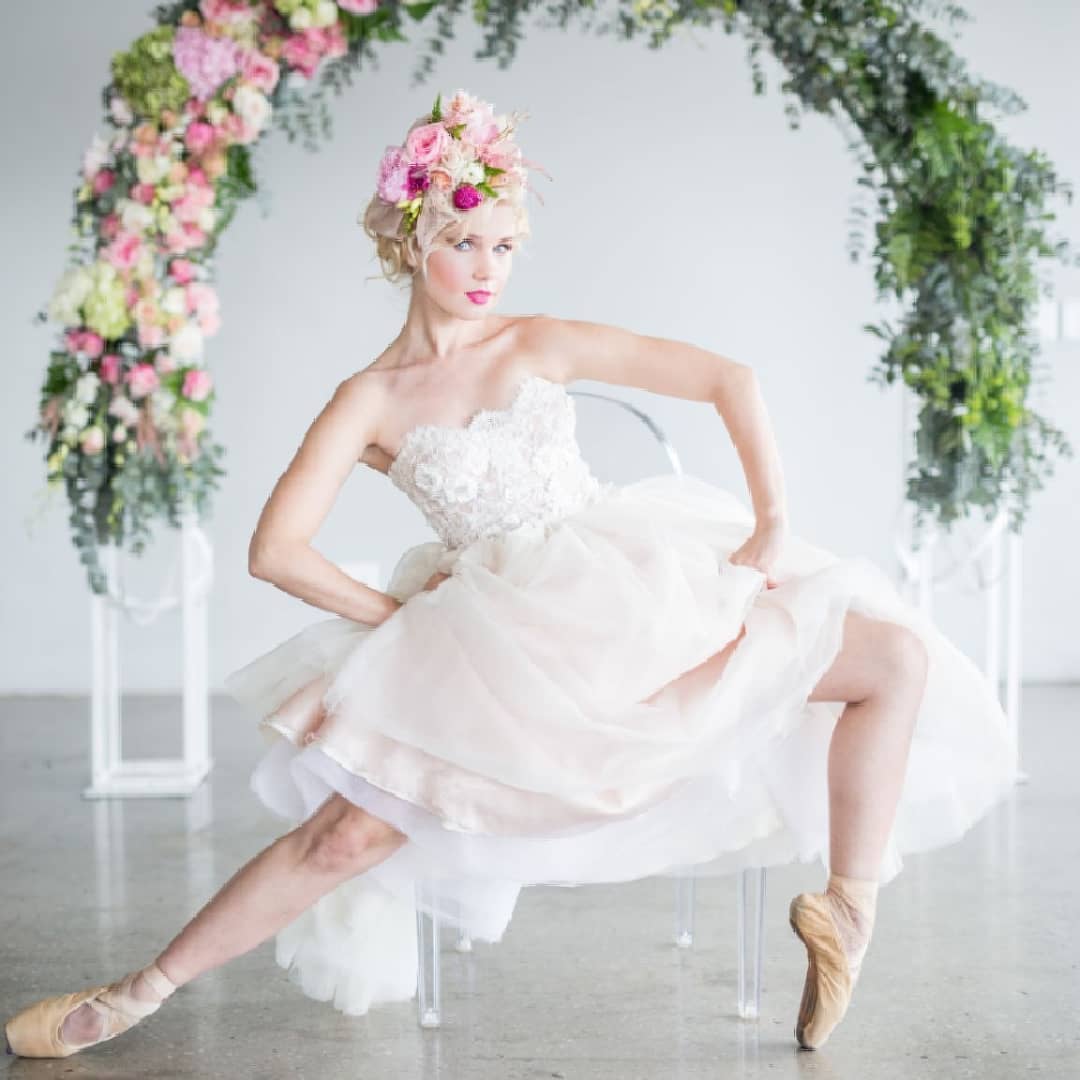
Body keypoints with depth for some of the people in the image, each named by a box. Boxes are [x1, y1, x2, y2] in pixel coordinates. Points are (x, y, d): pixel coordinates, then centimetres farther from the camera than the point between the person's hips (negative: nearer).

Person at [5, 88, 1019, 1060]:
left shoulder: (544, 344, 5)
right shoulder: (369, 400, 3)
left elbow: (731, 379, 4)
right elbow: (275, 549, -6)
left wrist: (774, 523, -3)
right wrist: (398, 616, -5)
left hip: (637, 589, 2)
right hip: (495, 640, -2)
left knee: (897, 651, -8)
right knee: (353, 827, -15)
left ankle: (850, 913, 0)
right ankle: (139, 992, 0)